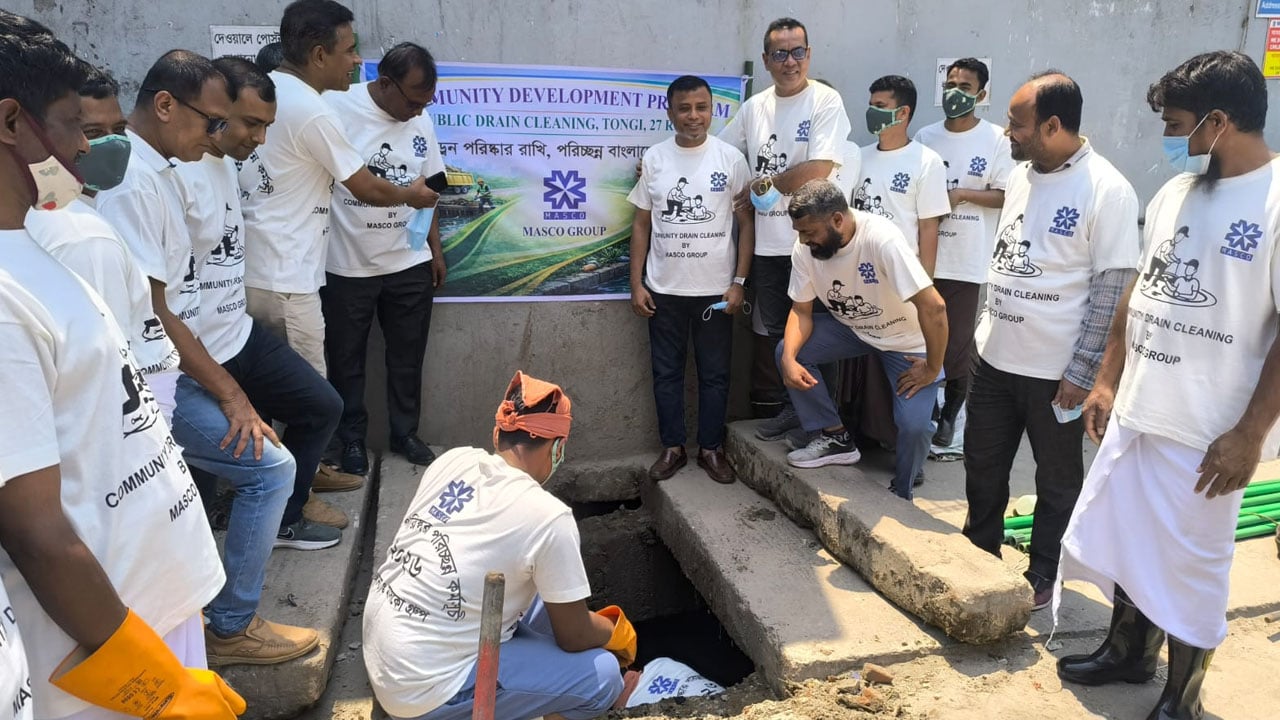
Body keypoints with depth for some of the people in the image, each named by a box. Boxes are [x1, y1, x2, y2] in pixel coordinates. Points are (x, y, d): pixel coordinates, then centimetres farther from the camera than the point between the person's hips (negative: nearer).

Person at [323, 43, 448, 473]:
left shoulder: (420, 121, 4)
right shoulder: (337, 109, -13)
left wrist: (436, 249, 12)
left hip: (410, 264, 4)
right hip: (347, 266, -4)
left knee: (407, 356, 13)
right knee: (347, 359, 10)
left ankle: (405, 433, 29)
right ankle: (352, 439, 26)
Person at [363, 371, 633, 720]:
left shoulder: (453, 460, -2)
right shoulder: (548, 517, -21)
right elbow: (573, 637, -8)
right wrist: (616, 630, 14)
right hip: (423, 691, -8)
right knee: (603, 674, -4)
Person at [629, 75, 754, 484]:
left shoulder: (731, 158, -3)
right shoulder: (654, 159, 2)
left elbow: (746, 222, 0)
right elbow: (641, 224, 6)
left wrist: (739, 282, -6)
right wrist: (636, 284, 1)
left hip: (715, 289, -1)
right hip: (664, 290, 2)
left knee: (714, 374, 8)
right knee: (667, 372, 10)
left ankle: (711, 448, 22)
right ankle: (672, 447, 23)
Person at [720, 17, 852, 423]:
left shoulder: (826, 101, -8)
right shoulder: (753, 107, 8)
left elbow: (818, 172, -18)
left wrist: (760, 186, -9)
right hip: (767, 243, 5)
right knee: (768, 331, 13)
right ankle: (776, 410, 28)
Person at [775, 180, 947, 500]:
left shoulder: (882, 239, -36)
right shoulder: (805, 250, -18)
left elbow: (934, 307, -36)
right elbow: (801, 310, -7)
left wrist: (932, 369, -25)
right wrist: (789, 358, -25)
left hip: (906, 338, -5)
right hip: (850, 326, 5)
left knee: (914, 424, -22)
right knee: (788, 351, -14)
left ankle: (900, 496, 8)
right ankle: (835, 438, 3)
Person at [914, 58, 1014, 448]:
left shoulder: (997, 140, -3)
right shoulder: (925, 136, 9)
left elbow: (1007, 196, -5)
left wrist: (962, 194, -16)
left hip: (966, 260, -3)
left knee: (957, 344, 3)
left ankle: (949, 415, 19)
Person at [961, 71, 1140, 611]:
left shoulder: (1106, 190, -15)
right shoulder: (1021, 175, 7)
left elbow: (1113, 288, -16)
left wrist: (1082, 372, -17)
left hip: (1056, 369, -7)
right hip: (996, 357, 7)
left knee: (1057, 480, 12)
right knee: (982, 465, 17)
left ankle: (1042, 576, 28)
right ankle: (979, 556, 36)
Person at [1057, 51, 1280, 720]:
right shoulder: (1174, 193, 7)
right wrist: (1107, 381, 13)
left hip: (1208, 432, -7)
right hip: (1135, 410, 7)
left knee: (1191, 564, 8)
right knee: (1124, 538, 19)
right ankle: (1129, 651, 43)